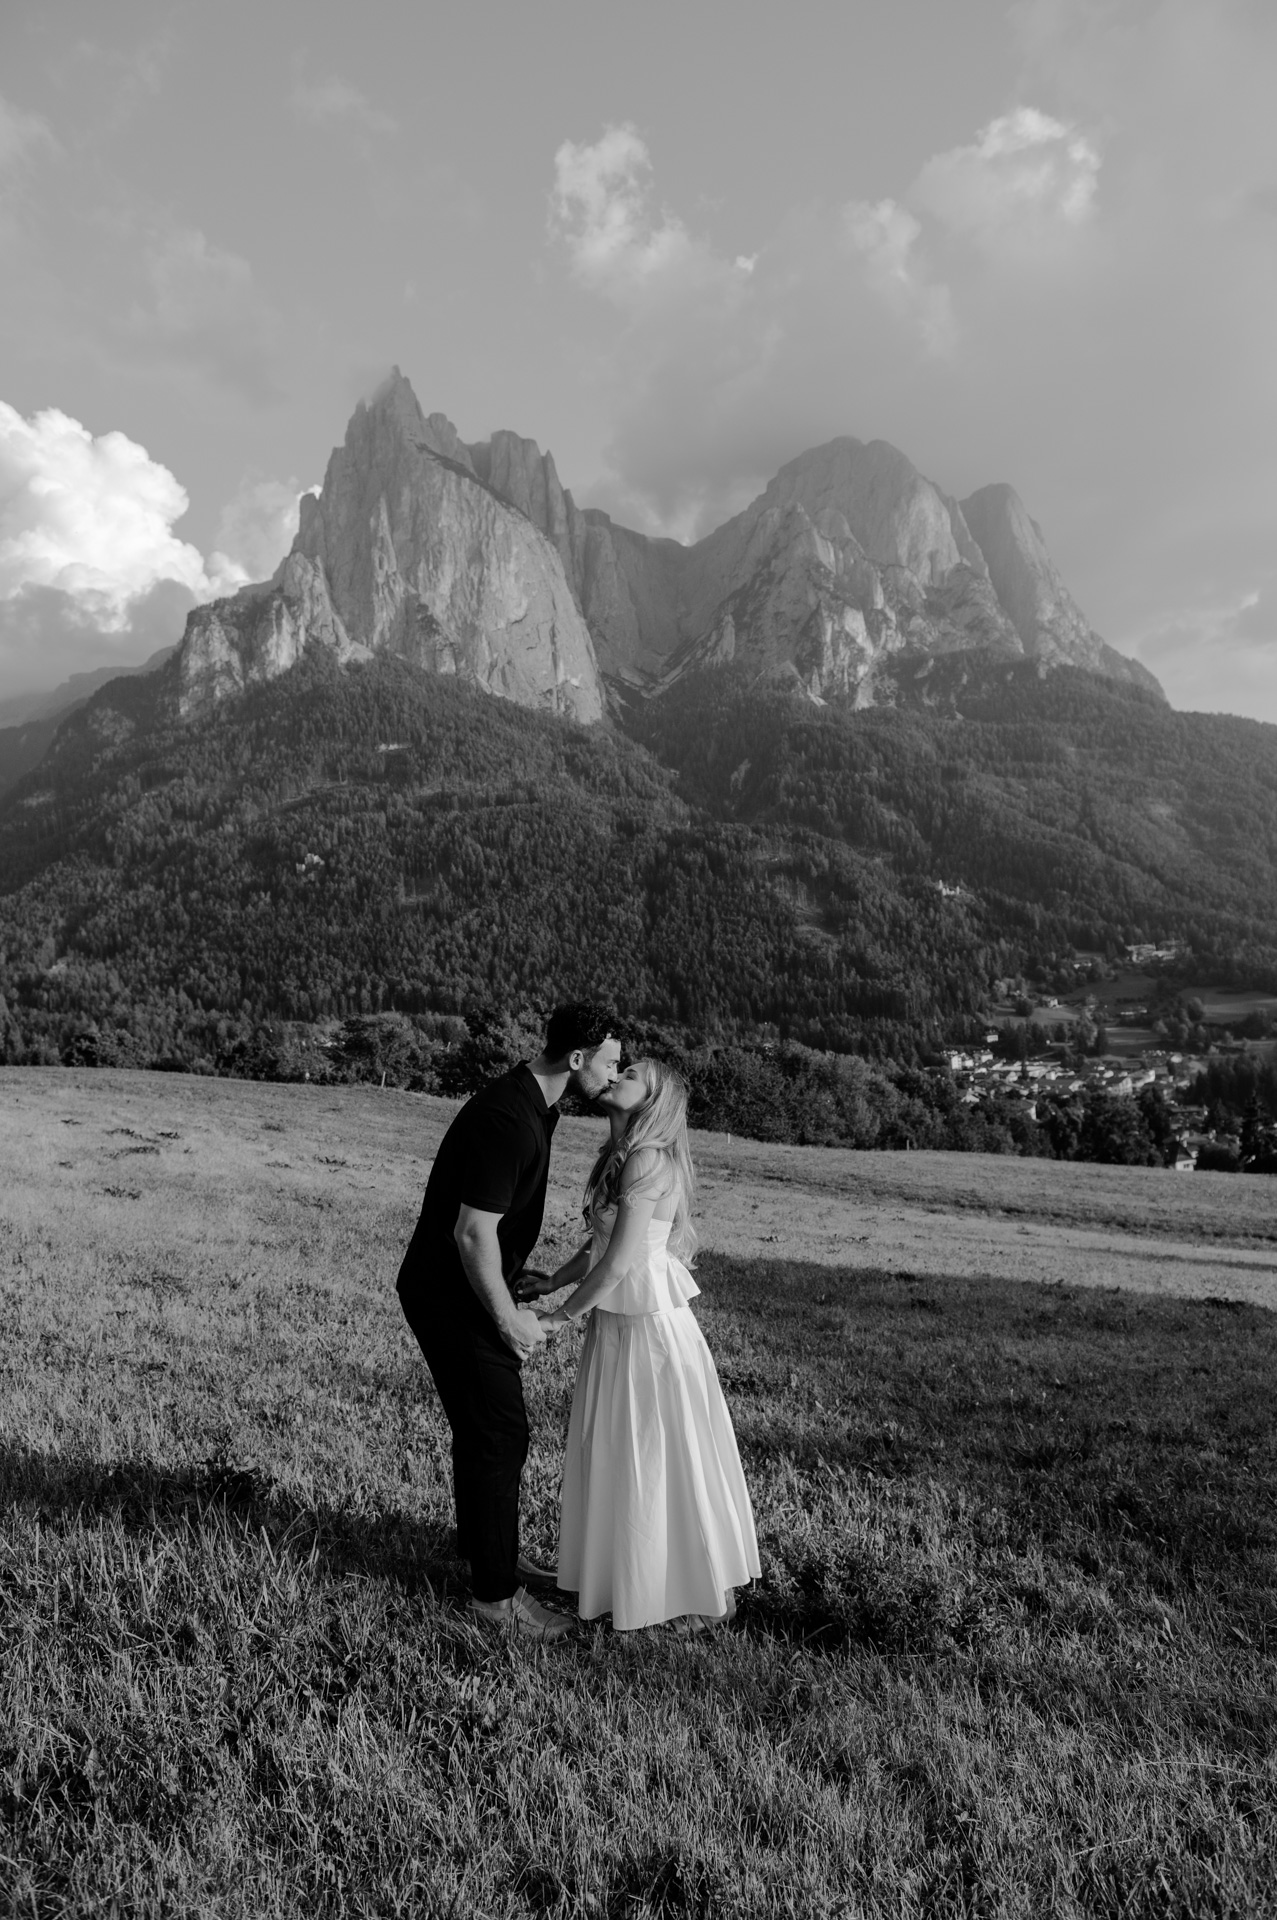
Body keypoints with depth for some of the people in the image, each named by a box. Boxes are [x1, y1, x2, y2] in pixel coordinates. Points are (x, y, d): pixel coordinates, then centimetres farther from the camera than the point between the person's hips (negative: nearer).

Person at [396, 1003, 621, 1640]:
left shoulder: (533, 1107, 4)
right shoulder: (505, 1121, -29)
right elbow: (472, 1234, -28)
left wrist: (516, 1278, 16)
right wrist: (508, 1318, -17)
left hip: (472, 1290, 10)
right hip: (451, 1300, -10)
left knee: (487, 1427, 20)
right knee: (497, 1435, 0)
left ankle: (487, 1550, 38)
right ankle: (495, 1592, 15)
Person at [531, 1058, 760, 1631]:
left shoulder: (648, 1161, -22)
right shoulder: (618, 1157, 6)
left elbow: (618, 1262, -23)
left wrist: (562, 1316, -13)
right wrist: (551, 1281, 5)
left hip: (651, 1326, -9)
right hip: (617, 1324, 9)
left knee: (668, 1459, 7)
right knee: (618, 1457, 19)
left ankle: (707, 1591, 27)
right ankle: (628, 1577, 38)